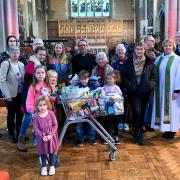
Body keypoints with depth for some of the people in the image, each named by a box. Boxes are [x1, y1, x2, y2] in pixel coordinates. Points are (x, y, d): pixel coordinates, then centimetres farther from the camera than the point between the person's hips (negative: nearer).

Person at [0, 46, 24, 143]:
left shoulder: (21, 64, 6)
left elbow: (23, 79, 9)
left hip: (20, 93, 4)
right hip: (11, 94, -4)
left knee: (20, 113, 11)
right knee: (11, 114, 8)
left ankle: (19, 133, 27)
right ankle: (11, 134, 23)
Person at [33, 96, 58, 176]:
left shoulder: (51, 113, -12)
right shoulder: (36, 116, -12)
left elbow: (55, 125, -9)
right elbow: (36, 128, -10)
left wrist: (50, 134, -17)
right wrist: (43, 136, -17)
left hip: (51, 137, 0)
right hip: (42, 138, 0)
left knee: (52, 152, 14)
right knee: (43, 153, 13)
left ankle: (52, 166, 32)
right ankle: (44, 167, 31)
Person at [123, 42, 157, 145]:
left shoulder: (149, 62, 2)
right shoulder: (129, 62, 3)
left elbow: (154, 75, 4)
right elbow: (124, 76, 4)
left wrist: (150, 85, -7)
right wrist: (129, 85, -7)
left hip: (145, 91, 2)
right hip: (133, 91, -1)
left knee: (142, 112, 11)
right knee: (137, 112, -9)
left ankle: (139, 131, 29)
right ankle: (138, 135, 2)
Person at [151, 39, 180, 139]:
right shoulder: (159, 59, 7)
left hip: (171, 89, -5)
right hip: (161, 89, 5)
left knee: (171, 108, 2)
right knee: (163, 108, 8)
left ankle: (172, 131, 12)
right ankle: (166, 129, 19)